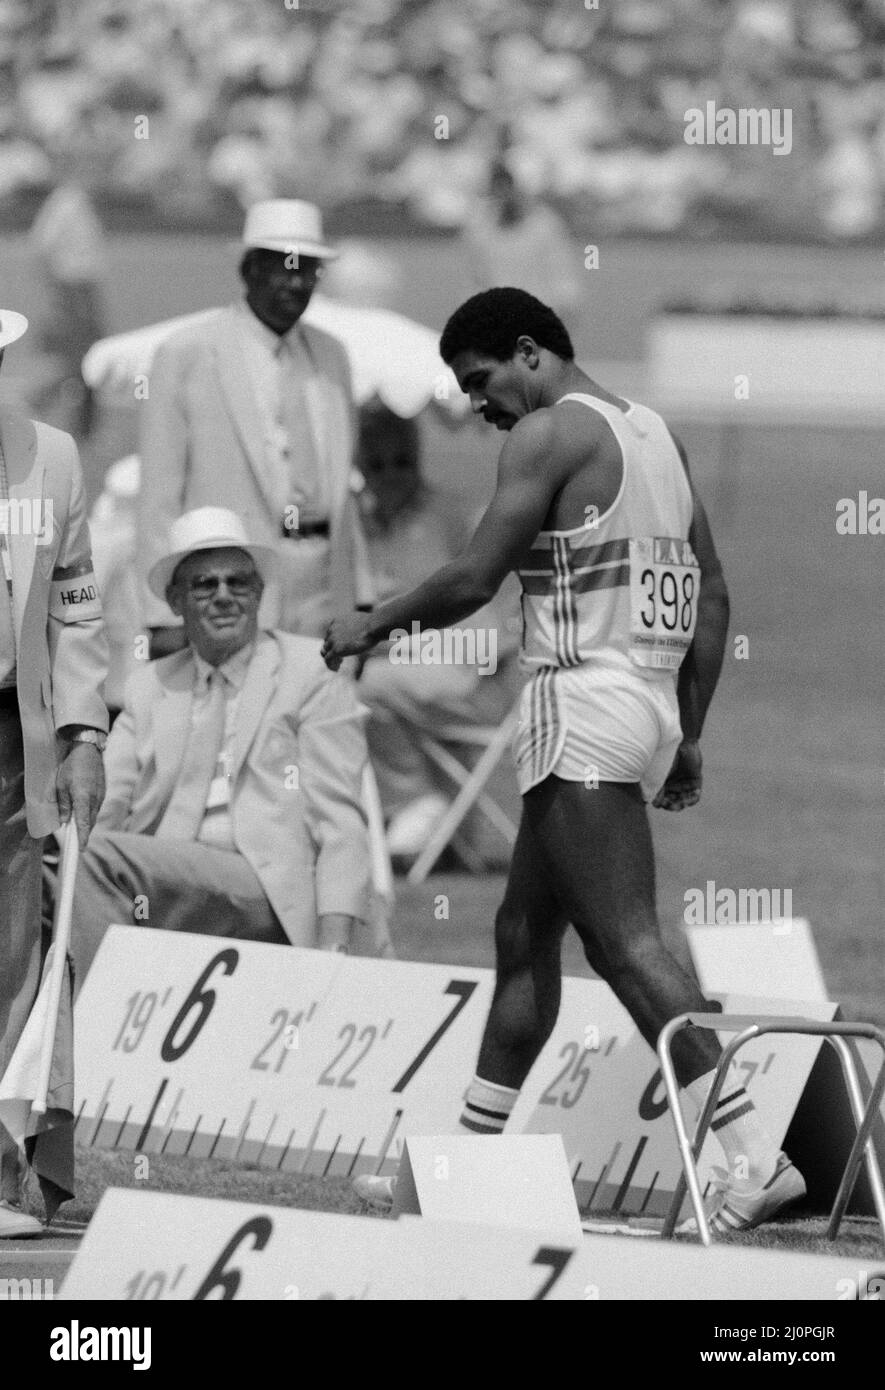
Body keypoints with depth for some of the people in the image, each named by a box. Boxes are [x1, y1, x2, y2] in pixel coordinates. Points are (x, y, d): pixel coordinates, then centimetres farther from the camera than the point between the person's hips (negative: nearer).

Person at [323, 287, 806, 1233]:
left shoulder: (550, 432, -9)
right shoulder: (653, 434, 17)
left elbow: (473, 580, -14)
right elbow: (712, 597, 17)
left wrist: (372, 625, 2)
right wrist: (688, 738, 20)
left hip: (583, 701, -10)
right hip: (652, 698, 10)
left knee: (623, 941, -14)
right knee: (524, 936, 16)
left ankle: (755, 1157, -22)